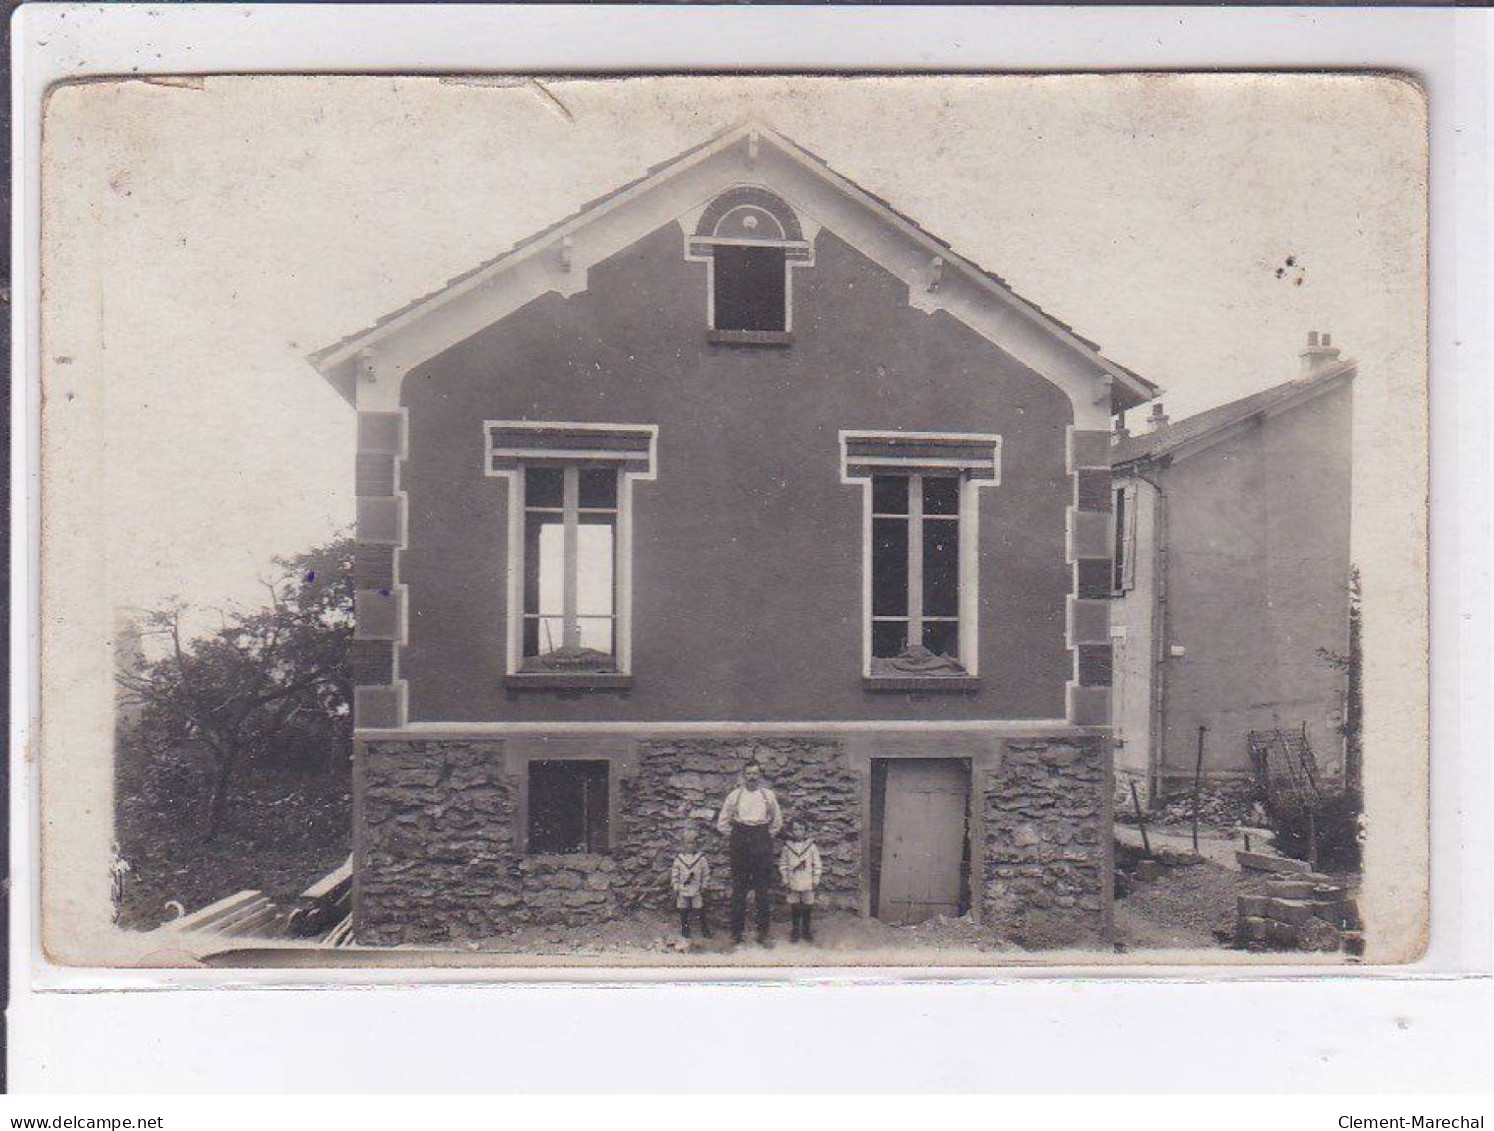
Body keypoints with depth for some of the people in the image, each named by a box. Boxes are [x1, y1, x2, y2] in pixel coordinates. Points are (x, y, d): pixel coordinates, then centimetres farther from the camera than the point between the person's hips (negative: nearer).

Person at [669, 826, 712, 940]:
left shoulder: (701, 857, -4)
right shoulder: (679, 858, -3)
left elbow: (706, 874, 2)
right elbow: (674, 874, 1)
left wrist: (703, 887, -1)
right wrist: (675, 889, -1)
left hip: (697, 891, -1)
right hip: (683, 890, 1)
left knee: (701, 911, 4)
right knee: (684, 912, 8)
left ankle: (705, 930, 15)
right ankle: (685, 930, 21)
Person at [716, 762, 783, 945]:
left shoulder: (768, 795, 9)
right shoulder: (734, 796, 6)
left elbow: (777, 821, 20)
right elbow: (722, 823, 12)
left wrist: (768, 836, 11)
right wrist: (734, 837, 7)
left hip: (762, 842, 1)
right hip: (740, 842, -1)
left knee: (764, 889, -1)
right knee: (739, 888, -1)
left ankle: (763, 933, 6)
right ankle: (736, 932, 5)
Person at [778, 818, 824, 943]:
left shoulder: (811, 846, -3)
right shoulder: (787, 847, -2)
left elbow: (817, 864, 1)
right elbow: (783, 864, 4)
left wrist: (816, 880, -1)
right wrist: (785, 879, -1)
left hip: (807, 883, 0)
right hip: (793, 883, 0)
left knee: (807, 907, 9)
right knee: (794, 907, 7)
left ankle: (806, 930, 21)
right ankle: (796, 930, 19)